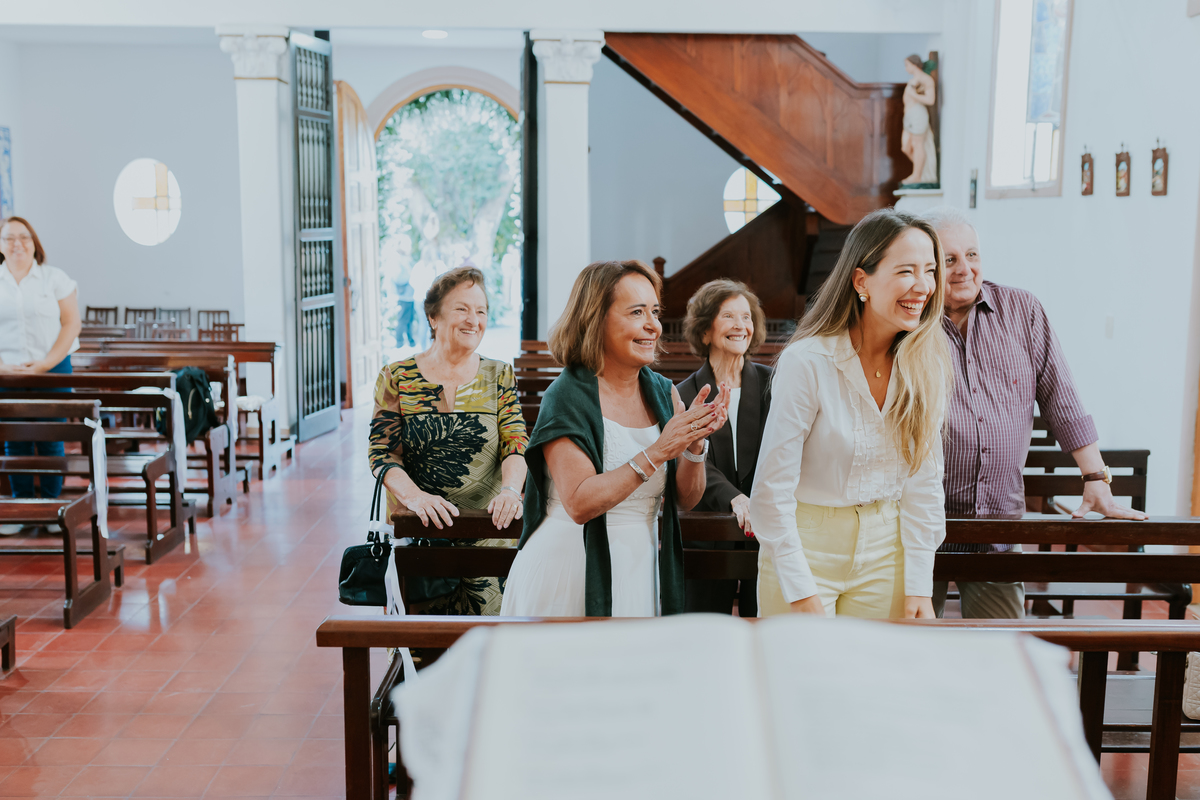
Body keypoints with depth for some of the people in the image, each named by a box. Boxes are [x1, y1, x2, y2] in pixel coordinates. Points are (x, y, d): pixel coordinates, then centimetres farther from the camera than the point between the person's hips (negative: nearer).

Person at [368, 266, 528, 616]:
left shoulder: (499, 376, 9)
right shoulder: (397, 378, 5)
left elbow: (516, 444, -1)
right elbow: (382, 454, -1)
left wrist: (510, 489, -22)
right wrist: (415, 497, -20)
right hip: (417, 534, -1)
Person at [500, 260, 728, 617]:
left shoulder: (663, 392, 4)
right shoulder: (567, 395, -12)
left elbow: (687, 500, 3)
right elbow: (579, 503, -21)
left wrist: (695, 445, -15)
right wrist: (657, 453, -24)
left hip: (639, 567, 5)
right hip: (569, 570, -5)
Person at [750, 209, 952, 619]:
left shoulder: (927, 365, -4)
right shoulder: (806, 362, -19)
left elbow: (924, 481, 1)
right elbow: (772, 489, -16)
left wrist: (919, 586, -3)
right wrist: (803, 596, -16)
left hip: (886, 550, 4)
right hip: (804, 543, -4)